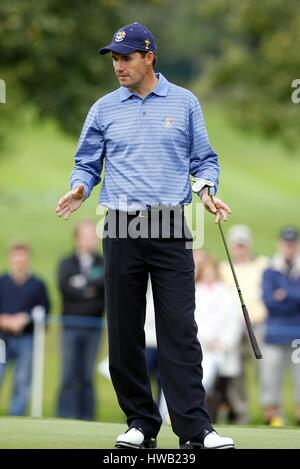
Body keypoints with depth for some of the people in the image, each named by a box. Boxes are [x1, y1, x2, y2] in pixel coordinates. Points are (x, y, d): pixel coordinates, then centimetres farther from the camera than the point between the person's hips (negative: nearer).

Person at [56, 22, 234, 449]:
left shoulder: (184, 103, 6)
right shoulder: (104, 110, 10)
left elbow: (203, 159, 10)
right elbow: (87, 163, 14)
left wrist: (206, 190, -10)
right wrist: (80, 188, -8)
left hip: (170, 231, -2)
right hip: (122, 230, 2)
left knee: (180, 331, -8)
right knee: (124, 333, 2)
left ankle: (194, 428, -10)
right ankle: (141, 422, 10)